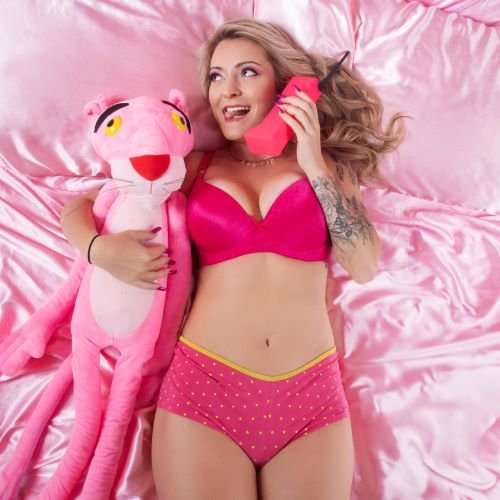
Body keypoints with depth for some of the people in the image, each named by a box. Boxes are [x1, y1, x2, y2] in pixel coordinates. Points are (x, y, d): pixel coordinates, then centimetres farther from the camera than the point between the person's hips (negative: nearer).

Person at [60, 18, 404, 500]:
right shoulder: (193, 166, 7)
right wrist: (99, 249, -11)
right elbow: (78, 204, 11)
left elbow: (365, 266, -3)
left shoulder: (325, 163, 8)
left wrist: (314, 164, -6)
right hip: (203, 384, 0)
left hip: (310, 393, 1)